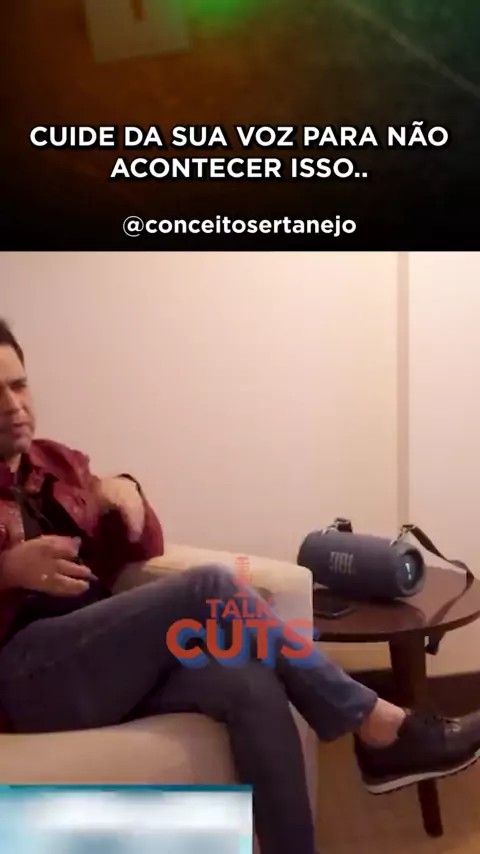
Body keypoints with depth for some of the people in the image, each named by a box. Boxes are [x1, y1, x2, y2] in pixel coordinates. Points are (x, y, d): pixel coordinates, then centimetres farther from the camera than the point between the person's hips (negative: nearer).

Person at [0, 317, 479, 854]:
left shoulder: (57, 463, 19)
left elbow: (140, 551, 18)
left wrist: (125, 494, -3)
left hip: (102, 653, 6)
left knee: (251, 684, -25)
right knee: (209, 588, -26)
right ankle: (384, 728, -18)